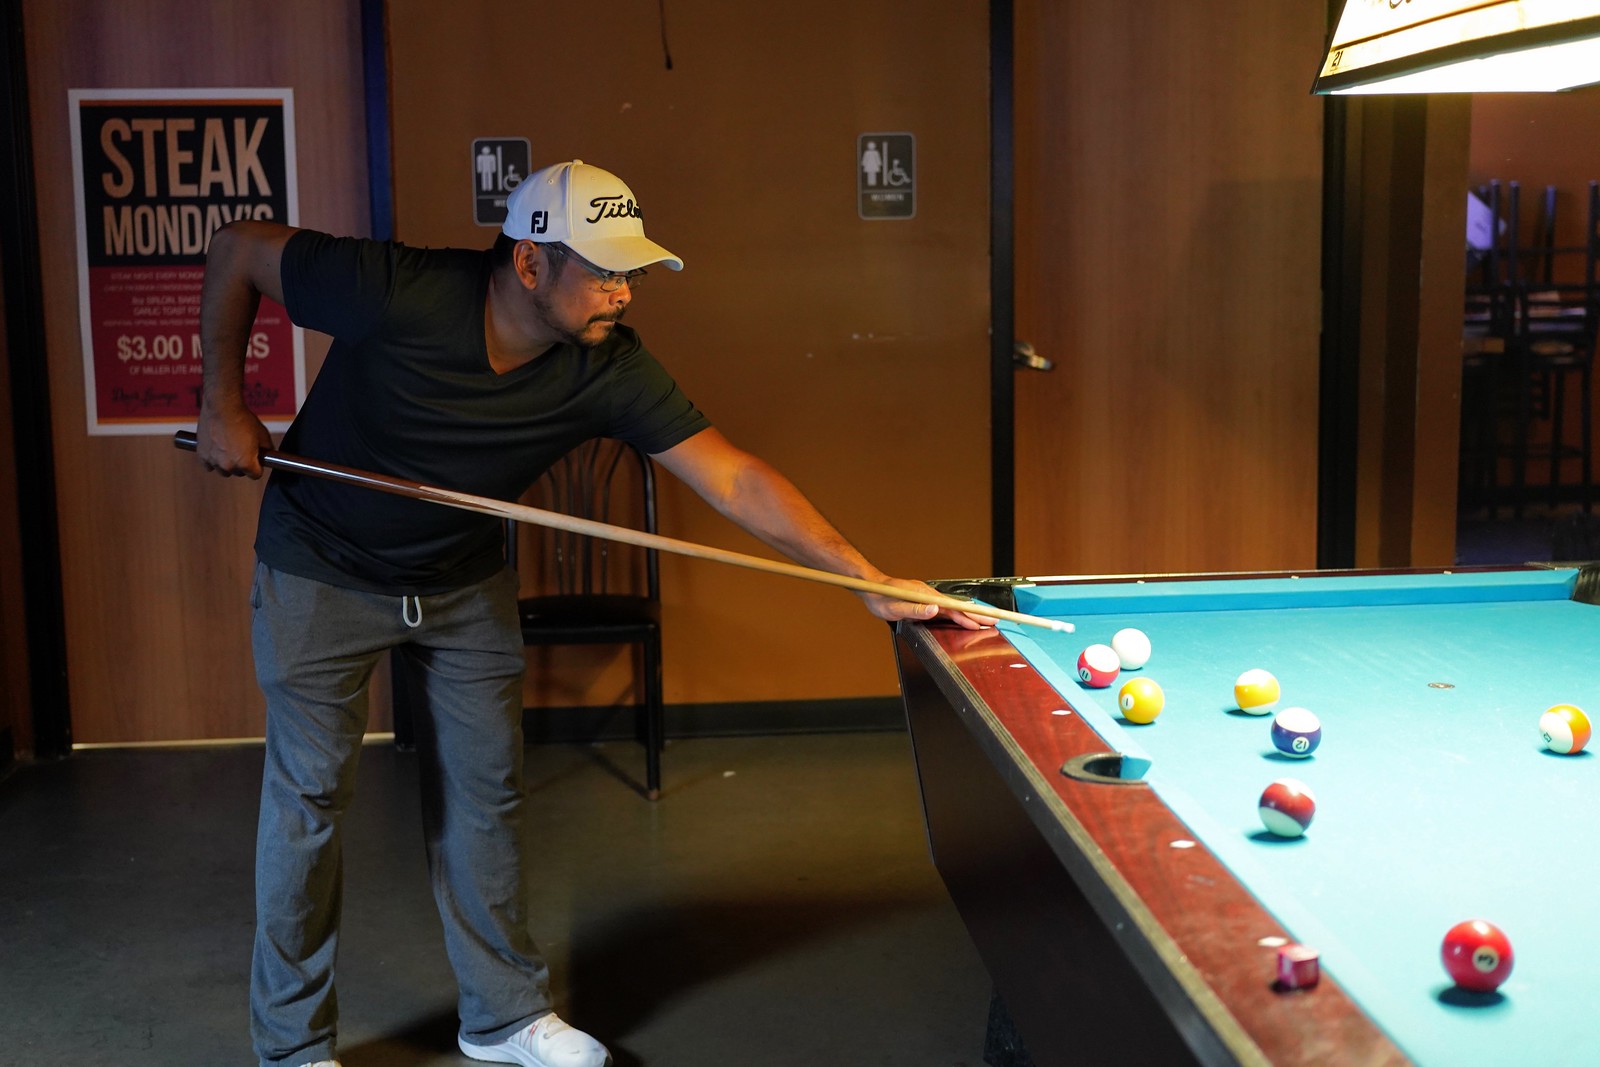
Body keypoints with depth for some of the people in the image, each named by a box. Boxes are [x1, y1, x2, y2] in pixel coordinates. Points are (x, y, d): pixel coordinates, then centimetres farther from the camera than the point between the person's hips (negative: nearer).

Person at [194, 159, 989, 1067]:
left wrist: (872, 581, -30)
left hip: (465, 581, 4)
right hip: (324, 573, -3)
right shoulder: (399, 294, -31)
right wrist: (225, 404, -18)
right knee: (312, 792, 0)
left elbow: (736, 481, -23)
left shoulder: (610, 370, -22)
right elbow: (239, 250, -16)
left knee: (486, 785, 6)